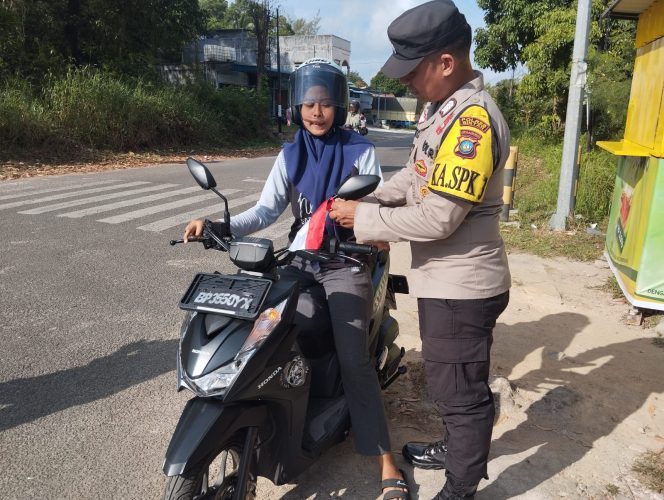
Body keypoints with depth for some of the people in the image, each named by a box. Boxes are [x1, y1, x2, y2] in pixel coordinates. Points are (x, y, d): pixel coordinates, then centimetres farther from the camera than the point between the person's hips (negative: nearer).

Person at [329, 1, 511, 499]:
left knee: (460, 390, 8)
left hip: (462, 286, -10)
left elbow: (438, 219, -28)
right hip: (445, 279, 10)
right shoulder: (442, 106, 8)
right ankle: (457, 448, 49)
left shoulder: (473, 120, -25)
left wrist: (364, 219, -18)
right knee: (450, 382, 27)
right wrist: (365, 200, 2)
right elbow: (416, 176, 16)